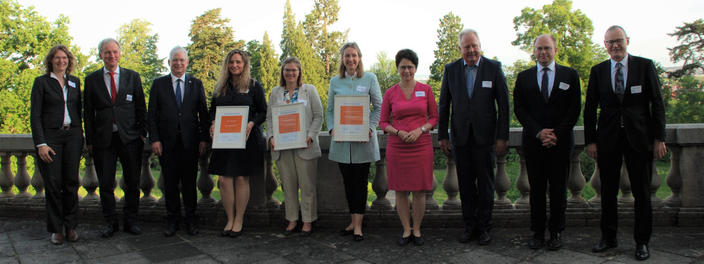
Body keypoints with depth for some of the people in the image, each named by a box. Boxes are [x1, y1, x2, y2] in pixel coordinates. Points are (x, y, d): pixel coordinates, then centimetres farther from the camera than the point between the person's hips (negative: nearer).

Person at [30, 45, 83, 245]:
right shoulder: (41, 82, 1)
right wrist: (40, 143, -11)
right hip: (50, 136, -3)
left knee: (71, 182, 3)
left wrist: (80, 138, 10)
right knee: (53, 184, -1)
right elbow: (35, 115, -4)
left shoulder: (75, 82, 12)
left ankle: (70, 226, 12)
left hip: (72, 135, 3)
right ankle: (56, 229, 10)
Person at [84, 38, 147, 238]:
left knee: (132, 183, 5)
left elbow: (141, 107, 8)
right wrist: (89, 140, 2)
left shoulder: (133, 77, 6)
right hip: (103, 139, 0)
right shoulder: (92, 79, 6)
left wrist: (143, 133, 1)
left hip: (130, 138, 0)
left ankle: (131, 221, 18)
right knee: (105, 184, 5)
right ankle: (111, 223, 19)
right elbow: (88, 112, 6)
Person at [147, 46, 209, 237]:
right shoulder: (158, 84, 7)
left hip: (190, 142, 0)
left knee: (189, 182, 5)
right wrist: (154, 139, -4)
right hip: (167, 142, 0)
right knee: (170, 183, 5)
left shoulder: (196, 84, 8)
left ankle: (190, 221, 15)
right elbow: (152, 114, 4)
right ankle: (172, 221, 16)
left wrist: (204, 138, 0)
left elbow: (203, 113, 7)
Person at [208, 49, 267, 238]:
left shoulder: (254, 86, 2)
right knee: (224, 180, -1)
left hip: (247, 139, -3)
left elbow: (263, 112, 1)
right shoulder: (221, 86, 13)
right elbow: (213, 109, 18)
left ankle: (239, 222, 10)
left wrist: (251, 124, -17)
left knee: (242, 179, 0)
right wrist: (213, 123, -3)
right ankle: (230, 220, 12)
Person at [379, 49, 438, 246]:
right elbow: (383, 122, 6)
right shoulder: (390, 93, 3)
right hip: (397, 147, 0)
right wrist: (398, 132, -11)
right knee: (400, 190, 5)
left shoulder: (426, 90, 3)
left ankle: (417, 230, 18)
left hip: (421, 145, 0)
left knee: (419, 191, 3)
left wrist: (420, 130, -10)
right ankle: (406, 230, 19)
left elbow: (434, 117, 7)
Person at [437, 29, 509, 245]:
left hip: (485, 136, -2)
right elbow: (444, 104, 8)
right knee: (465, 183, 7)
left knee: (485, 183, 4)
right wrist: (442, 136, 5)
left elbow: (503, 104, 0)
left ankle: (484, 227, 16)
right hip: (460, 136, 2)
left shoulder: (494, 67, 0)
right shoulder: (451, 70, 5)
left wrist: (502, 136, -4)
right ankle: (469, 225, 19)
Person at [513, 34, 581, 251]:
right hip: (533, 142, 1)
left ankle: (556, 232, 15)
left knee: (559, 190, 4)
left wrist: (556, 134, -9)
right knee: (536, 189, 5)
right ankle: (537, 232, 13)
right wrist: (538, 132, -10)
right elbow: (519, 109, 3)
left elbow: (574, 109, 2)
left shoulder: (570, 75, 7)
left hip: (561, 142, 0)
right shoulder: (524, 77, 9)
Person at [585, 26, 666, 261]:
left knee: (642, 192, 4)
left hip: (639, 137, -1)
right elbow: (590, 108, 7)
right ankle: (608, 237, 22)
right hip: (608, 139, 2)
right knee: (607, 191, 8)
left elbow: (657, 103, 1)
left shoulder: (645, 65, 2)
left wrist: (659, 138, -5)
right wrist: (590, 140, 1)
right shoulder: (598, 71, 6)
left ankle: (642, 241, 17)